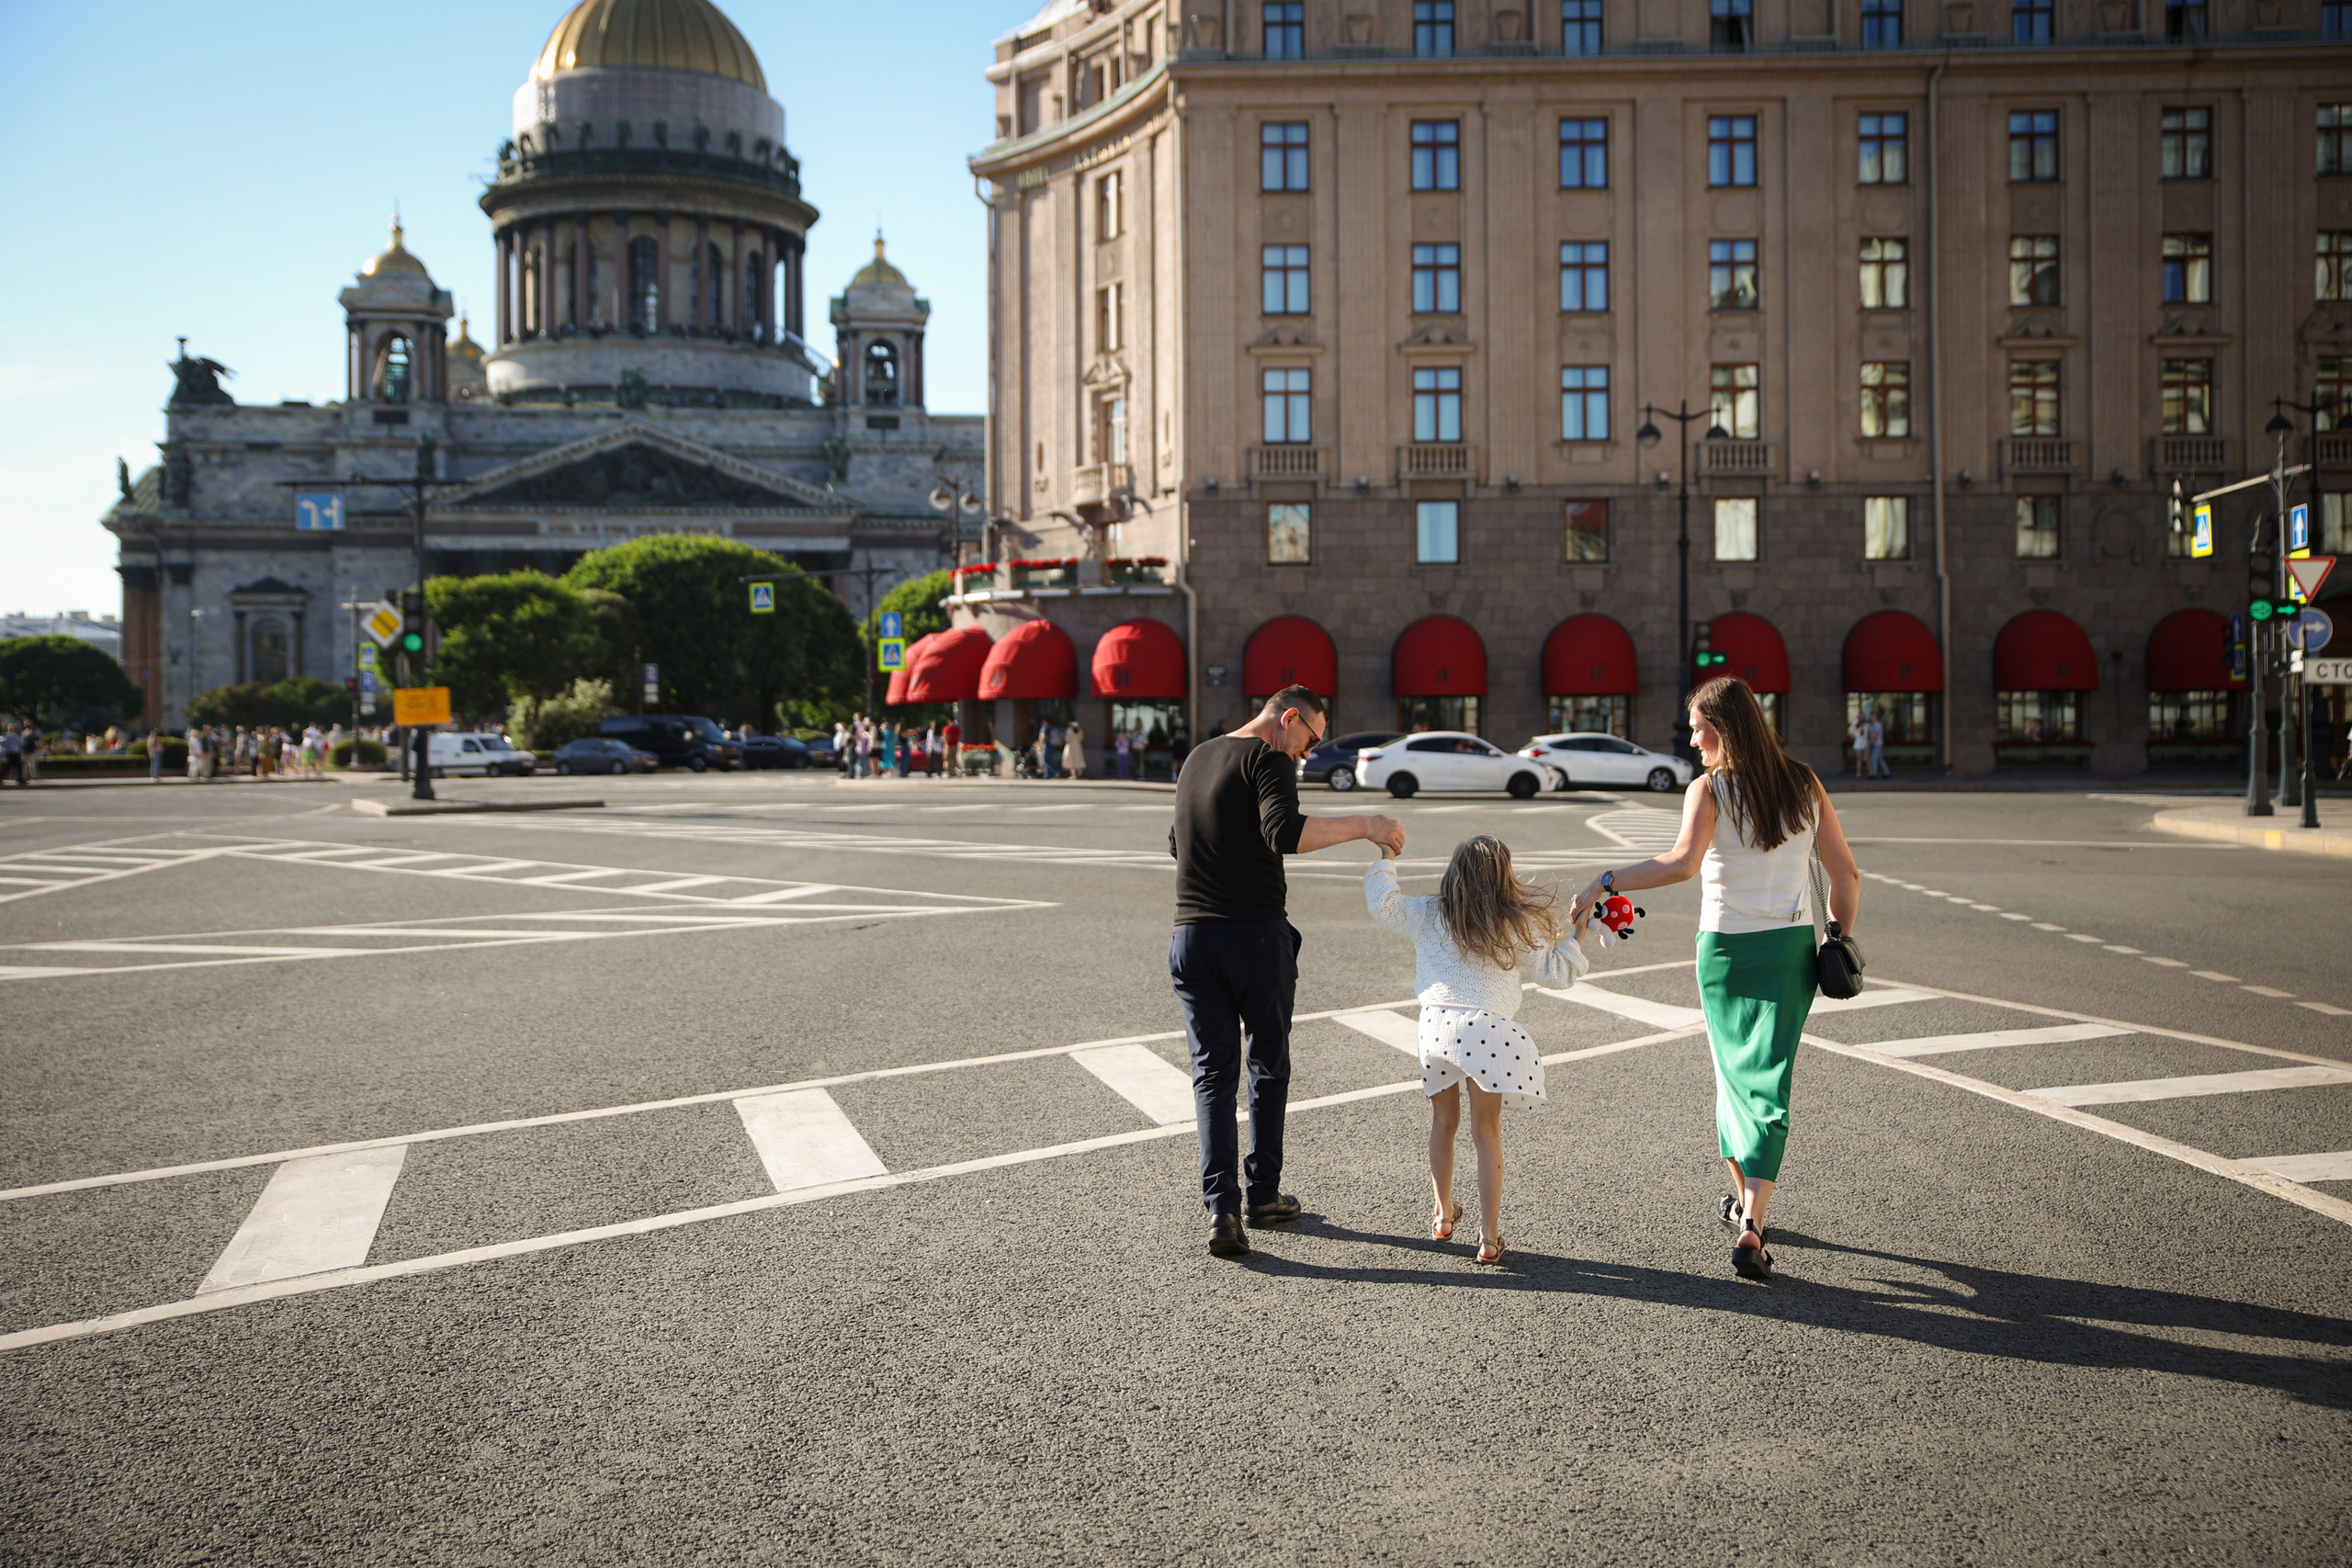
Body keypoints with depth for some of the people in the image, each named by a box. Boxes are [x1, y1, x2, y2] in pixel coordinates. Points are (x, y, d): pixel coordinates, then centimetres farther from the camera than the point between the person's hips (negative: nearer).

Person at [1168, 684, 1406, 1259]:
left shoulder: (1198, 758, 15)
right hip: (1256, 935, -5)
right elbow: (1286, 834, -27)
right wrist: (1363, 826, -22)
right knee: (1268, 1065, 14)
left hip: (1191, 936, 5)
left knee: (1213, 1074, 4)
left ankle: (1221, 1209, -7)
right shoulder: (1267, 759, -9)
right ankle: (1262, 1194, 23)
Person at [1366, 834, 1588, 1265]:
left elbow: (1382, 903, 22)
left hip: (1435, 1025, 3)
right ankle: (1489, 1236, 4)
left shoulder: (1427, 915, 10)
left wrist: (1385, 855, 33)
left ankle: (1443, 1215, 32)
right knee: (1487, 1134, 5)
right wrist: (1578, 932, 21)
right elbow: (1555, 971, 10)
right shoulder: (1517, 925, 3)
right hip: (1486, 1027, -2)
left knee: (1443, 1123, 20)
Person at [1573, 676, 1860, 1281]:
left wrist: (1605, 881, -26)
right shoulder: (1804, 785, 3)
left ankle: (1741, 1197, 32)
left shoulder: (1709, 789, -10)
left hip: (1726, 949, -2)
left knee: (1733, 1073, 18)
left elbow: (1683, 862, -28)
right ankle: (1751, 1225, -12)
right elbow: (1846, 874, 2)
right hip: (1791, 948, 2)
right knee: (1767, 1083, 1)